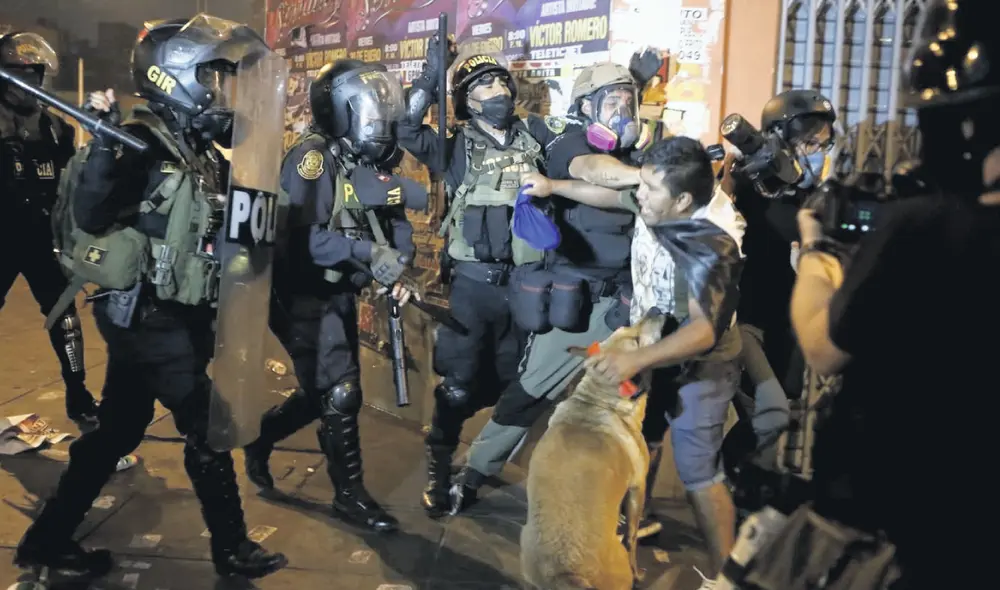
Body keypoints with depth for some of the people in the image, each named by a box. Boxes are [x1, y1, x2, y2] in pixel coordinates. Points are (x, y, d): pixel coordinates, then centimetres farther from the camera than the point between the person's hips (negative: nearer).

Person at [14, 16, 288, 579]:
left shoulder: (199, 148, 10)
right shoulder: (145, 143, -16)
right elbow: (91, 215, -27)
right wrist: (104, 139, -38)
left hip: (172, 315, 9)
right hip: (151, 317, -9)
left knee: (120, 430, 16)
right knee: (207, 428, 2)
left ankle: (49, 538, 29)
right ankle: (232, 548, 18)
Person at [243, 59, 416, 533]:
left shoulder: (374, 161, 6)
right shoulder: (311, 157, -18)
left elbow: (396, 223, 3)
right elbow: (299, 234, -29)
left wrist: (398, 271, -15)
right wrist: (366, 251, -34)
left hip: (340, 294, 8)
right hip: (303, 295, -8)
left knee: (322, 393, 18)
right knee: (340, 393, -4)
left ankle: (261, 435, 41)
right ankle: (349, 493, 12)